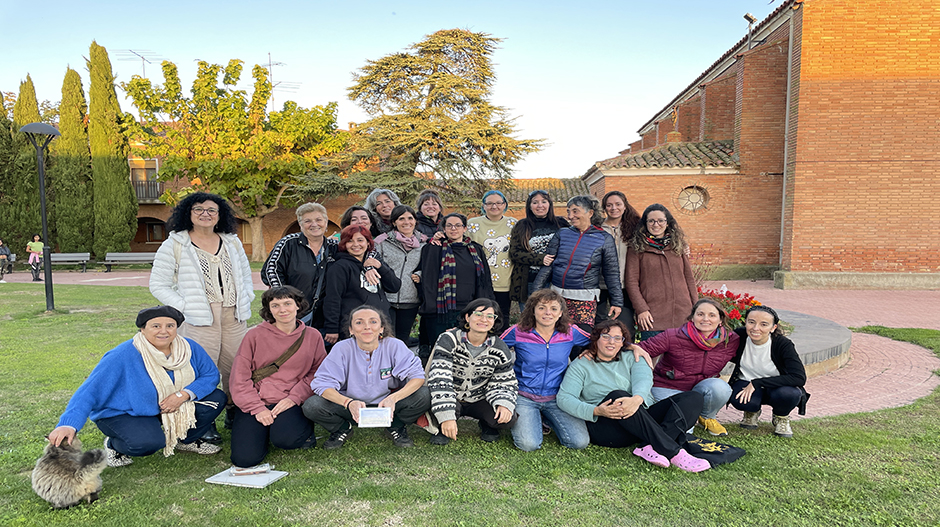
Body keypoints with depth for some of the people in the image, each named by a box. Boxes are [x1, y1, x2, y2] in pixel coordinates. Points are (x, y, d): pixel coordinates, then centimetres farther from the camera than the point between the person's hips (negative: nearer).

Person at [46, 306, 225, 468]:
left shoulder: (189, 348, -13)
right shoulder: (123, 356, -26)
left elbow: (211, 375, -7)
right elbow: (90, 391, -28)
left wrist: (184, 394, -24)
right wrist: (68, 424, -41)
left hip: (169, 408, 5)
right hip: (123, 414, -5)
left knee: (216, 398, -12)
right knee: (147, 441, -37)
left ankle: (184, 441, 13)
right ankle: (114, 445, 1)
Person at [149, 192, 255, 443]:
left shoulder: (232, 242, 14)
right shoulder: (174, 245, 1)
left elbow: (246, 275, 22)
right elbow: (158, 285, 1)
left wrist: (245, 302, 7)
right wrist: (185, 307, -10)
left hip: (234, 318, 4)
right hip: (199, 319, -4)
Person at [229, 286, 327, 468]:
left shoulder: (312, 336, 6)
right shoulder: (255, 335, 2)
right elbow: (239, 378, 1)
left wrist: (294, 397, -11)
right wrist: (257, 408, -10)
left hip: (290, 404, 0)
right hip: (254, 403, 1)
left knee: (285, 438, -30)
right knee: (245, 458, -16)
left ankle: (306, 427, 6)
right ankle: (264, 431, 16)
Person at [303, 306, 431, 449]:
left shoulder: (394, 346, -14)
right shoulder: (342, 349, -13)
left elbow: (417, 376, -19)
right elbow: (322, 384, -18)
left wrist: (393, 398, -37)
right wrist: (349, 403, -37)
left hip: (386, 406, 0)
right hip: (351, 407, 0)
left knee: (424, 395, -26)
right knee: (311, 406, -25)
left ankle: (396, 427, 5)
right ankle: (342, 429, 7)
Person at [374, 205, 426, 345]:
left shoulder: (423, 243, 9)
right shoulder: (382, 242, 0)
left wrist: (421, 276, 1)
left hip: (410, 301, 3)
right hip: (385, 299, -3)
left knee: (403, 339, 11)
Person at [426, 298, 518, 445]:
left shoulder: (500, 349, -7)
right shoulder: (448, 340, -18)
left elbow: (505, 383, 1)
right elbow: (439, 379, -26)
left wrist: (504, 404, -23)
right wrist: (446, 416, -36)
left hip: (479, 400, 3)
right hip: (452, 399, -2)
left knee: (508, 419, -24)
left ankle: (486, 424, 13)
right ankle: (443, 427, 1)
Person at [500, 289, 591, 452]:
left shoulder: (570, 333, -1)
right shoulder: (518, 332, -7)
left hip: (556, 399, 3)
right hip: (524, 398, -2)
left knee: (580, 442, -13)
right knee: (528, 444, -23)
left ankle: (547, 418, 15)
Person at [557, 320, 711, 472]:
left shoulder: (632, 358, 18)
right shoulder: (581, 365, 10)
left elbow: (644, 378, -5)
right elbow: (564, 398, -4)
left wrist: (637, 399, -30)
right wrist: (596, 411, -23)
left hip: (644, 418, 4)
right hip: (603, 424, -4)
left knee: (693, 398, -10)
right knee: (617, 395, -35)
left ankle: (651, 448, -33)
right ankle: (674, 453, -37)